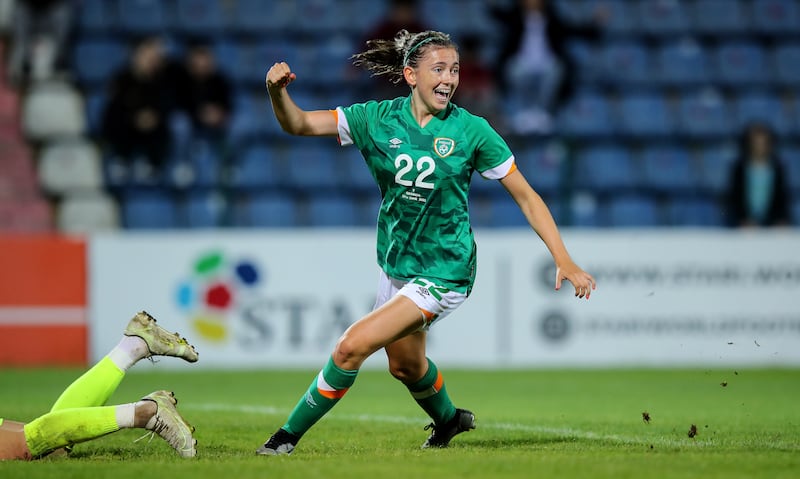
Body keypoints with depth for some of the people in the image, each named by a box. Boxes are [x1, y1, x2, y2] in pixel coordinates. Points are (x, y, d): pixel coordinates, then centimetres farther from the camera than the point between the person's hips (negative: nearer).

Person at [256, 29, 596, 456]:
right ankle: (448, 420, 55)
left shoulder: (471, 130, -13)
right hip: (394, 264, 5)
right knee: (405, 364, 24)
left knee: (353, 346, -17)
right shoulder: (378, 118, -5)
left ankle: (289, 435, -1)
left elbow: (526, 197, -7)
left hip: (443, 273, -5)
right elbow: (299, 124, -6)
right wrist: (278, 92, -28)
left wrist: (564, 261, -14)